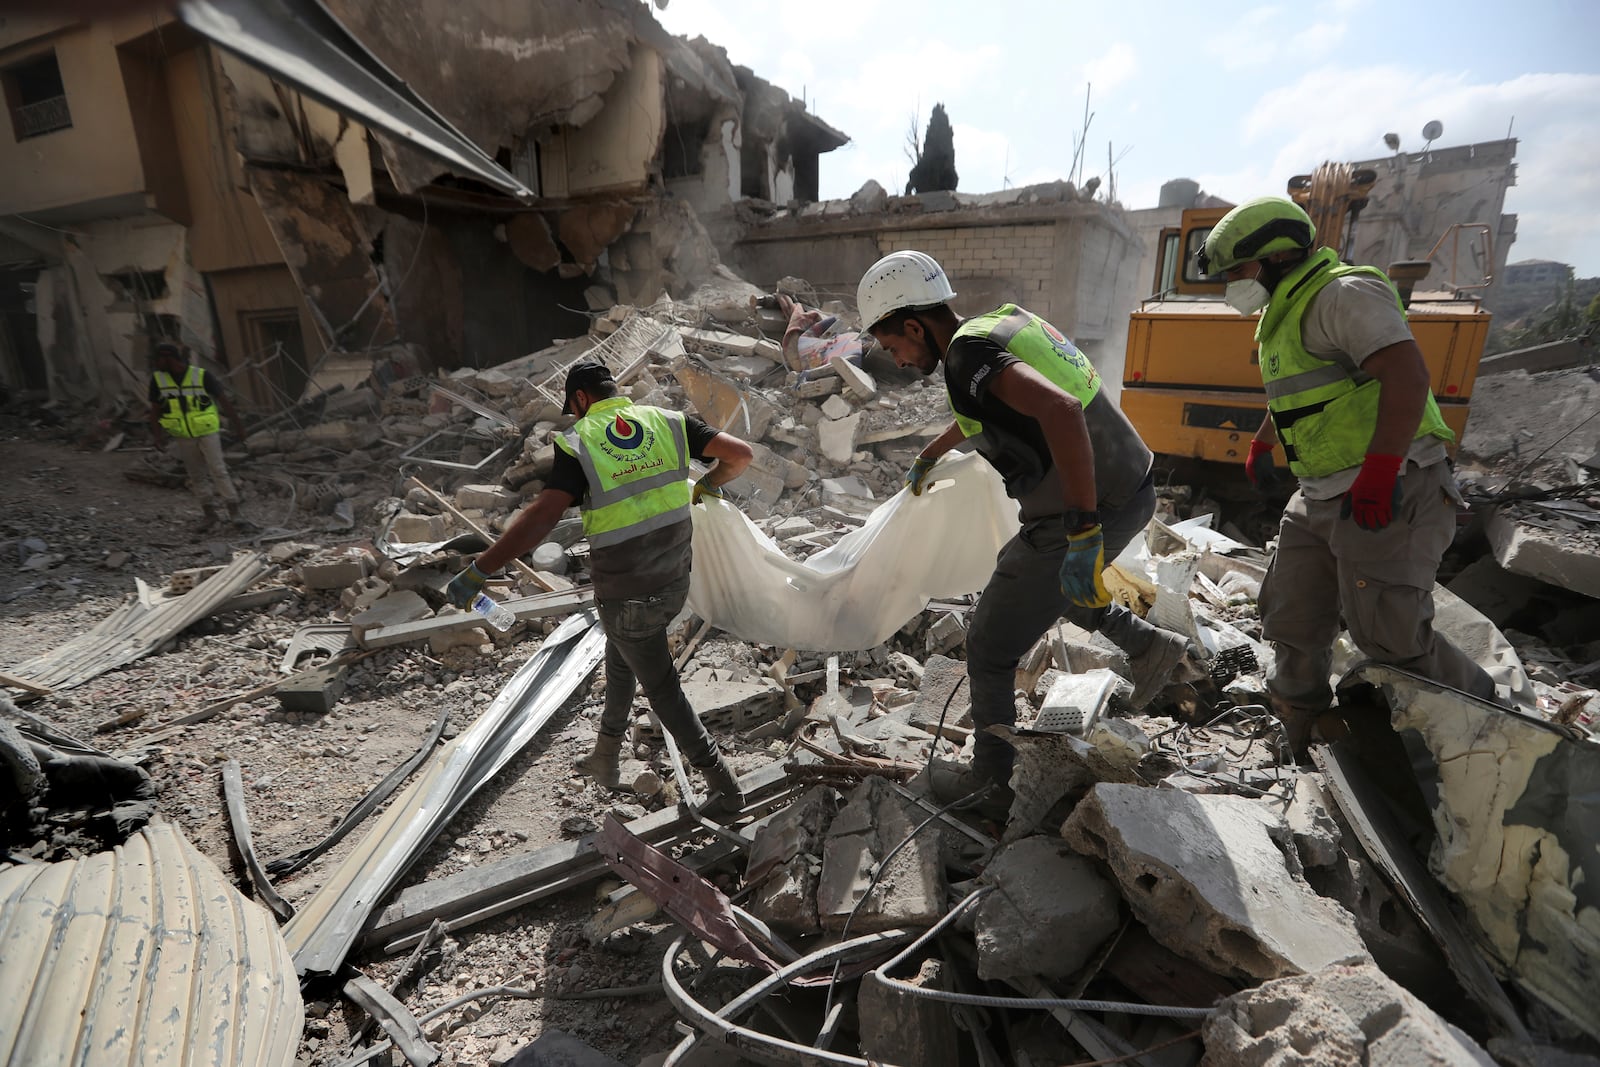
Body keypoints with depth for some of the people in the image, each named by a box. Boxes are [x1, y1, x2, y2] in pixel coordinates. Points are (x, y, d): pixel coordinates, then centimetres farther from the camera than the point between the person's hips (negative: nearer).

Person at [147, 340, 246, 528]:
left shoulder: (201, 375, -11)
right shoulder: (157, 379, -2)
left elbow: (224, 400, -3)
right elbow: (155, 409, 5)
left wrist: (237, 425, -1)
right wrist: (157, 435, -4)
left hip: (207, 432, -3)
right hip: (183, 437, 3)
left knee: (218, 471, -7)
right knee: (196, 475, 7)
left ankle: (233, 511, -4)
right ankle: (210, 512, 14)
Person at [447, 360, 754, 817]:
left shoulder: (578, 444, -14)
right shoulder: (668, 422, -3)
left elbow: (540, 517, -26)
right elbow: (740, 453, -4)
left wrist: (477, 572, -21)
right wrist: (709, 484, 17)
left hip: (627, 598, -6)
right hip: (675, 582, 6)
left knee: (664, 692, 10)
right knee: (619, 657, 29)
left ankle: (725, 788, 18)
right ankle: (606, 758, 45)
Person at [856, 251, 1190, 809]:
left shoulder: (968, 351, -19)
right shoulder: (1005, 323, 10)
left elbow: (1061, 410, -36)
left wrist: (1083, 534, -35)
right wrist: (928, 455, 45)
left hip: (1086, 515, -9)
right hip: (1129, 491, 9)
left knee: (990, 650, 7)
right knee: (1035, 573, 36)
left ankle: (993, 781, 23)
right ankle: (1148, 646, 35)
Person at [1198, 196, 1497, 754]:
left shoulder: (1343, 295, -13)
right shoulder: (1284, 314, 18)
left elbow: (1407, 375, -25)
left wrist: (1379, 470, -30)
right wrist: (1261, 444, 44)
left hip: (1389, 494, -9)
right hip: (1320, 497, 10)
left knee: (1389, 634, -5)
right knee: (1291, 618, 11)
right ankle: (1301, 725, 29)